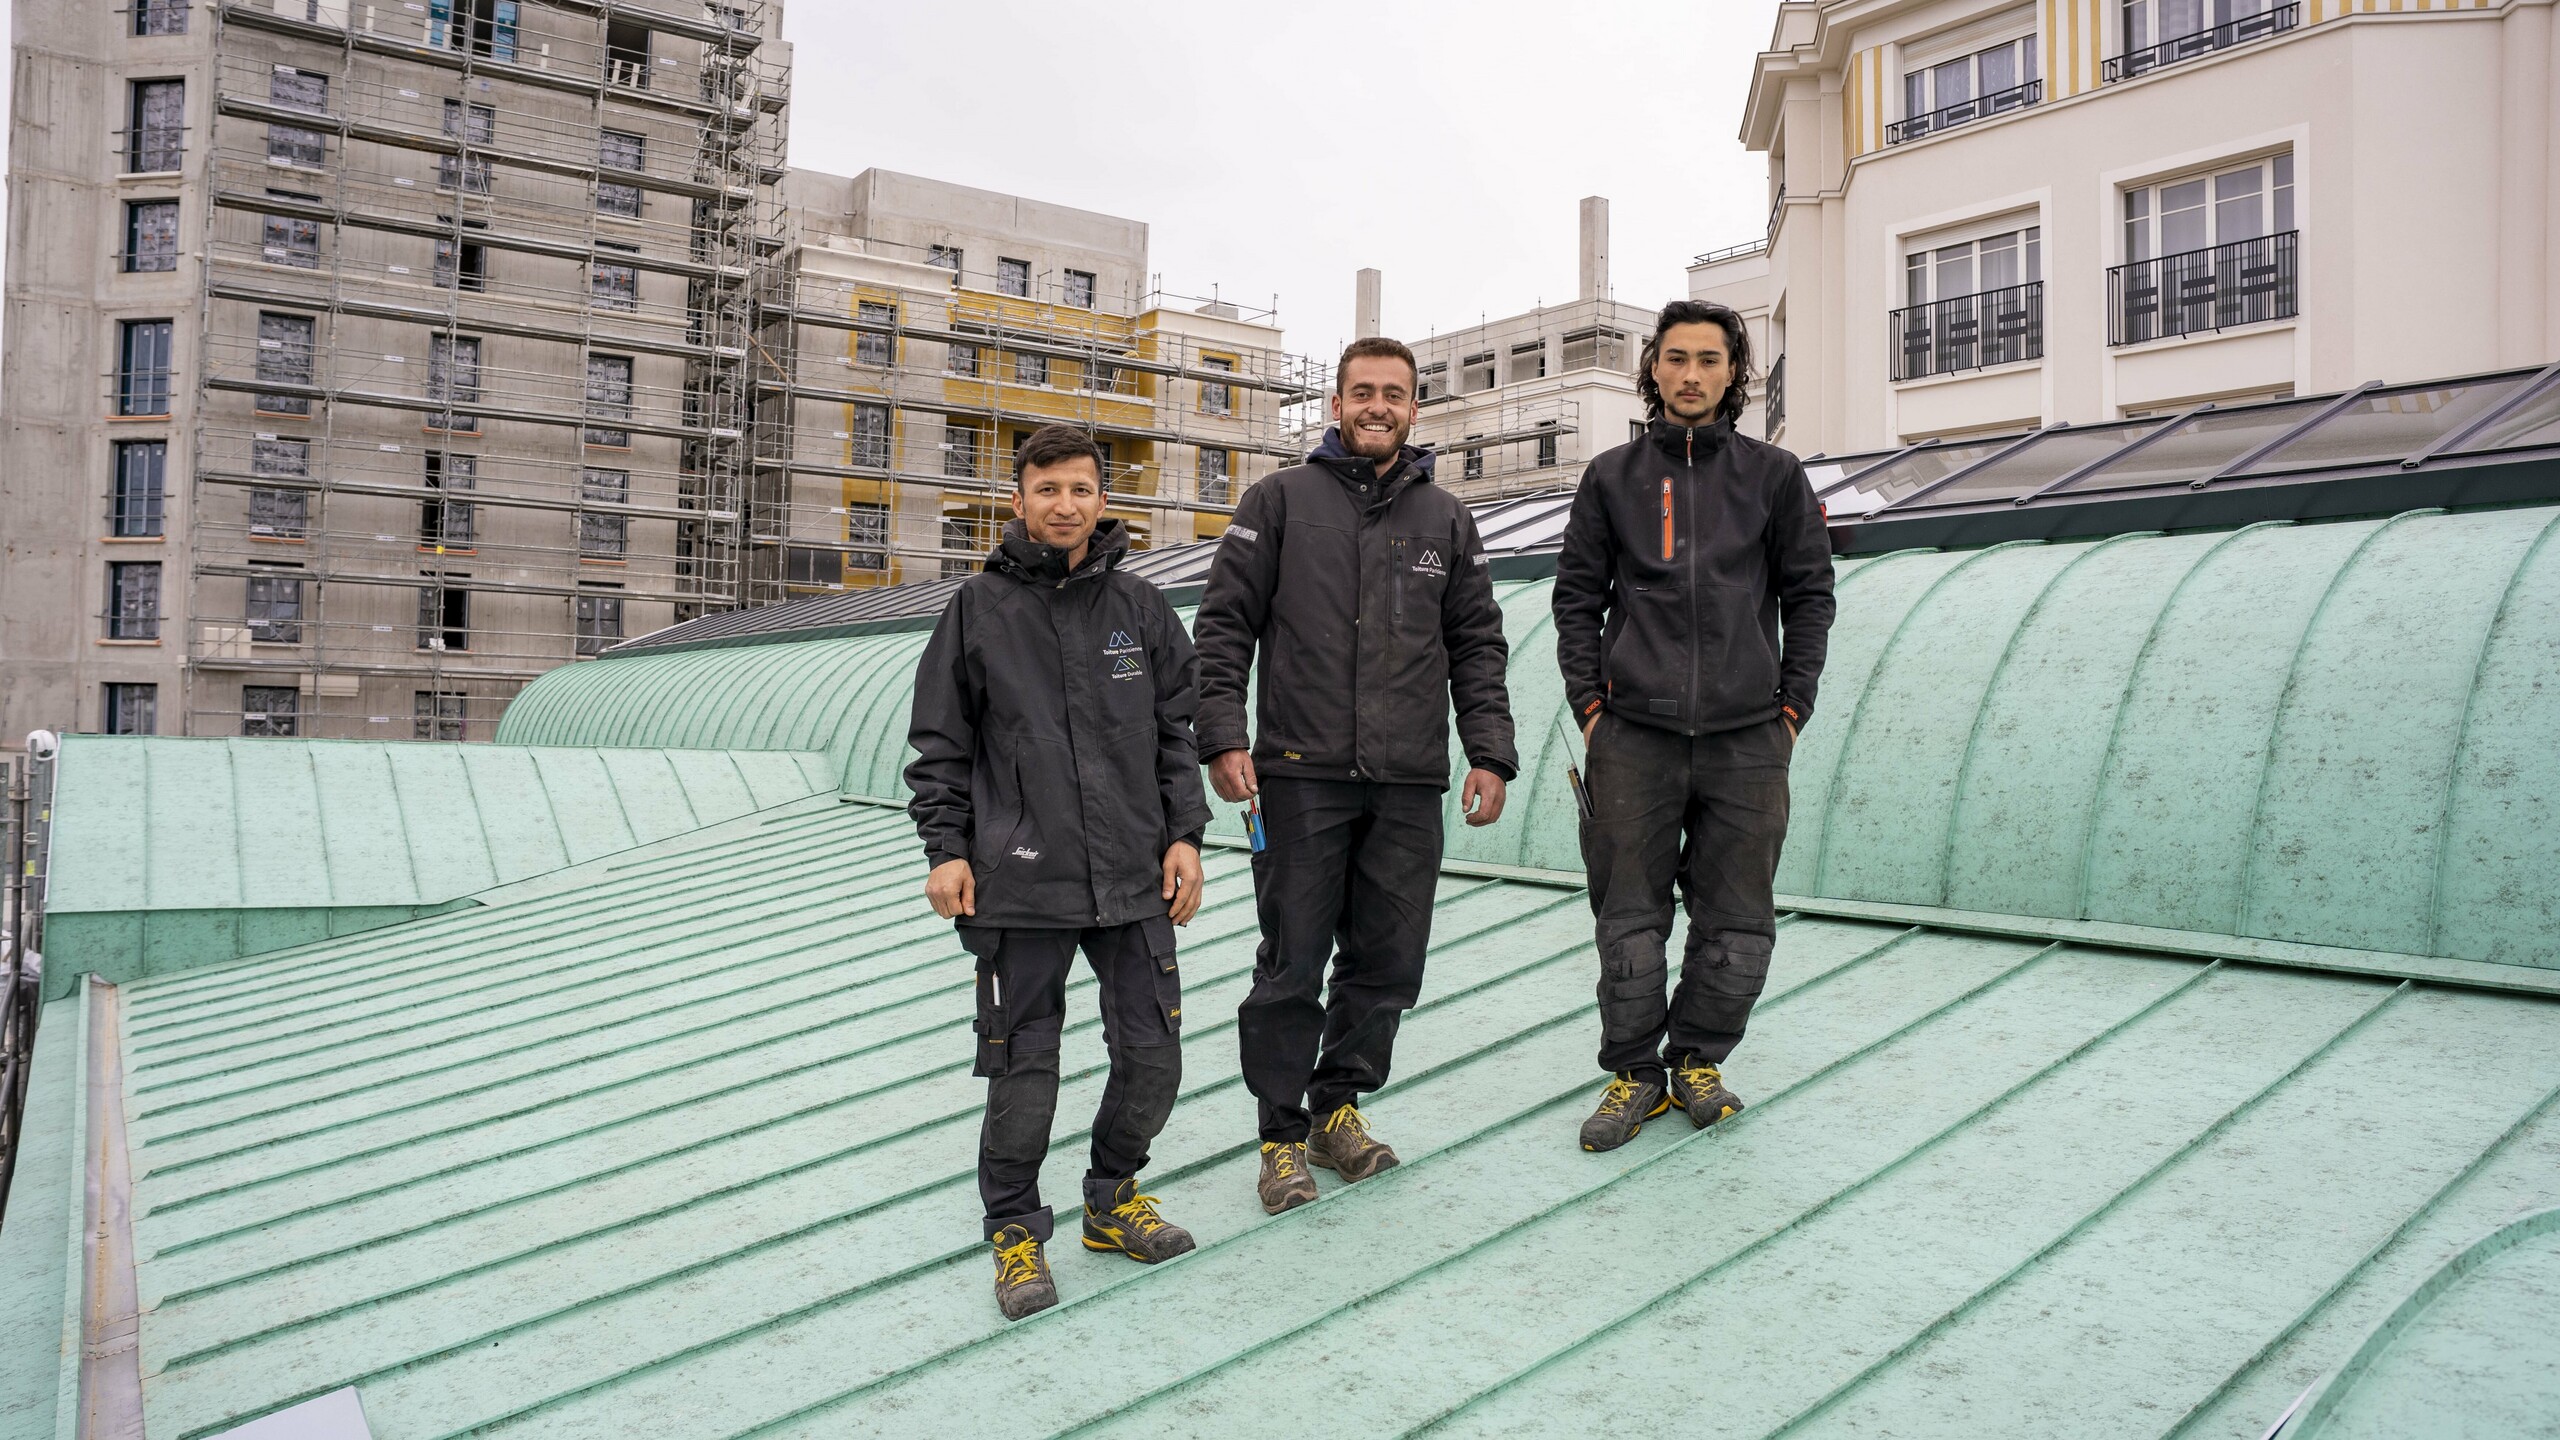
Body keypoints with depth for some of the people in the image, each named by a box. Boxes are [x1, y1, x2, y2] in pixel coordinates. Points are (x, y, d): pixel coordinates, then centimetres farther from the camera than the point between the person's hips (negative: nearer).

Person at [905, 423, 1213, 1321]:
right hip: (1020, 884, -2)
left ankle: (1113, 1199, 32)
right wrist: (946, 849, -2)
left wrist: (1184, 834, 5)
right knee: (1024, 1065, 4)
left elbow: (1177, 731, 12)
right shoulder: (980, 609, 2)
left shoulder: (1141, 608, 8)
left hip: (1134, 879, 3)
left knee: (1152, 1059, 7)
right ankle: (1015, 1230, 25)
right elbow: (940, 743, 5)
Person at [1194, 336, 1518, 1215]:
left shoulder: (1446, 521, 15)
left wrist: (1490, 752, 5)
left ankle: (1338, 1108, 26)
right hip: (1300, 776, -3)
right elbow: (1224, 623, 3)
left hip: (1410, 785, 3)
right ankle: (1283, 1133, 16)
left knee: (1388, 963, 7)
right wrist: (1223, 736, -7)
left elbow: (1477, 645, 15)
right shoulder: (1280, 501, 6)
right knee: (1292, 966, 1)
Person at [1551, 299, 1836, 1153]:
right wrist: (1590, 705, 2)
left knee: (1738, 929, 5)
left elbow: (1809, 594, 12)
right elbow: (1578, 597, 11)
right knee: (1630, 924, 3)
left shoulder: (1774, 476, 10)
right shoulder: (1612, 477, 10)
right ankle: (1634, 1074, 19)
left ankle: (1698, 1060, 26)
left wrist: (1791, 707, 4)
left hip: (1746, 739, 1)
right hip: (1633, 737, 0)